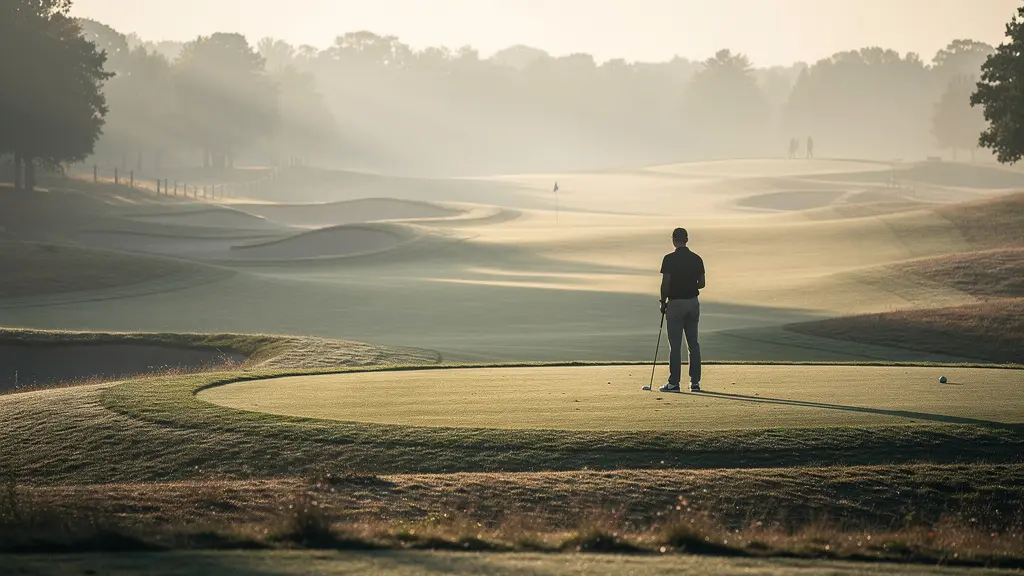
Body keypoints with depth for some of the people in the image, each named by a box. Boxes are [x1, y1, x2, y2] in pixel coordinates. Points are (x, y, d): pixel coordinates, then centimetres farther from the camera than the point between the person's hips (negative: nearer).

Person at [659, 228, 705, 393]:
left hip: (675, 303, -5)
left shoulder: (670, 259, -11)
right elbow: (702, 283, 7)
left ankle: (674, 383, -3)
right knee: (693, 343, 9)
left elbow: (665, 284, -13)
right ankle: (695, 381, 8)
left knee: (675, 345, -2)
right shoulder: (697, 259, 4)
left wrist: (663, 302, 0)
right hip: (693, 303, 5)